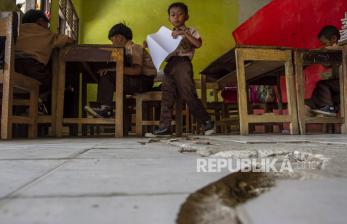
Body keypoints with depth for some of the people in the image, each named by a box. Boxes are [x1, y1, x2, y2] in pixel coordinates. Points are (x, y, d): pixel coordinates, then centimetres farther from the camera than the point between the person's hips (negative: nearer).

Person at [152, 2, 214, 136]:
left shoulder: (190, 31, 10)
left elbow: (198, 44, -8)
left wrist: (184, 33, -14)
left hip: (183, 63, -5)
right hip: (169, 65, 6)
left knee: (188, 95, -11)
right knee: (167, 97, 0)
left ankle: (207, 122, 2)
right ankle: (165, 126, 4)